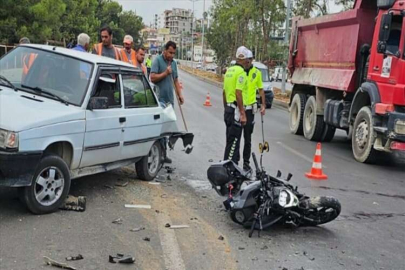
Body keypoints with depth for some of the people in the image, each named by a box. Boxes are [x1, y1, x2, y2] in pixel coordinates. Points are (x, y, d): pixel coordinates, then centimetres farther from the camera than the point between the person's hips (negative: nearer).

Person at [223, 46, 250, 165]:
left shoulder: (229, 70, 13)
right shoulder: (241, 72, -14)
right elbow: (238, 93, -21)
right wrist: (243, 114, -20)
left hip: (228, 109, 9)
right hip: (236, 110, -9)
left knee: (230, 140, 17)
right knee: (234, 141, -6)